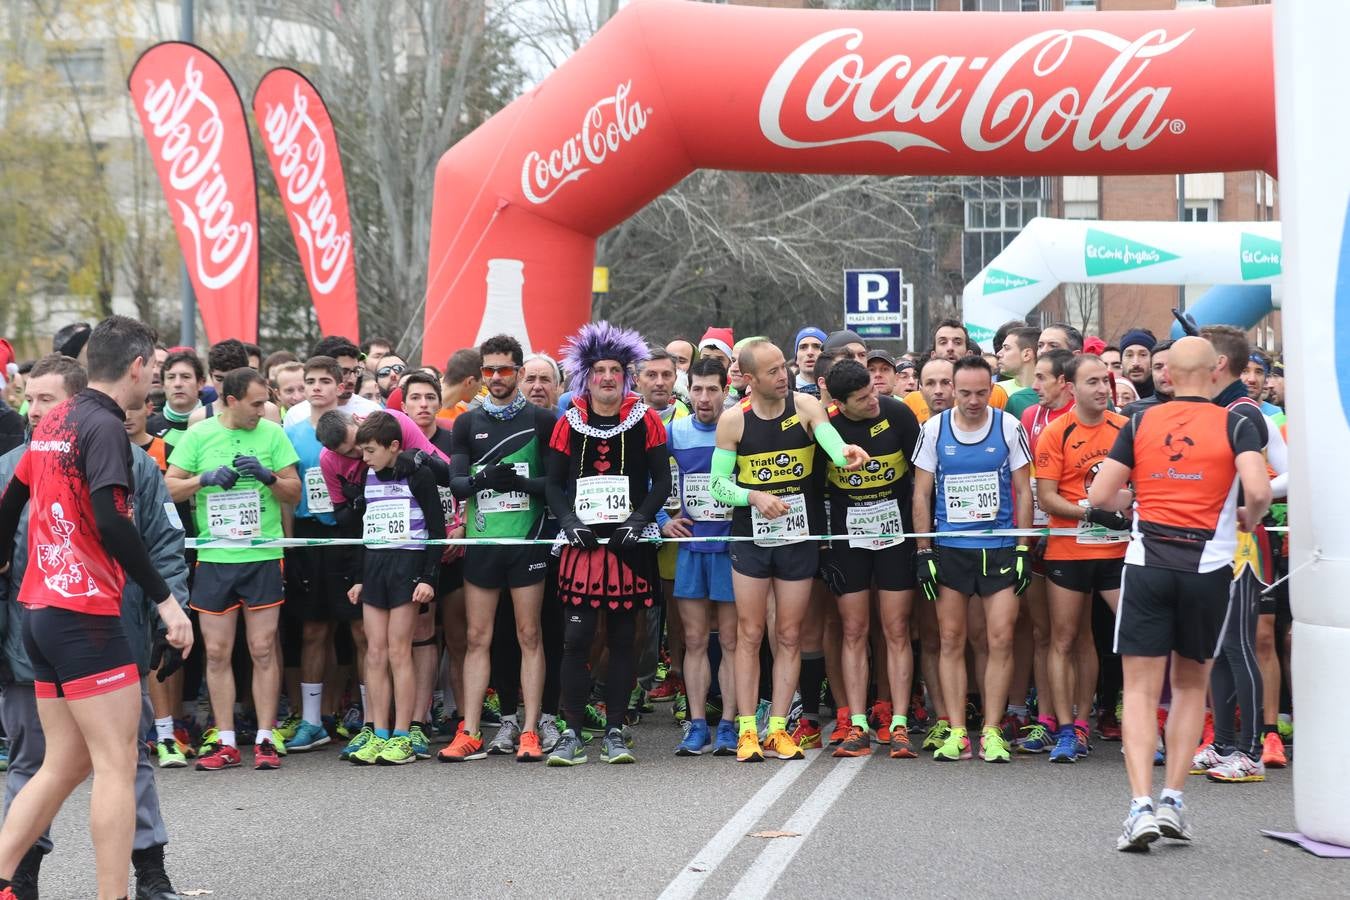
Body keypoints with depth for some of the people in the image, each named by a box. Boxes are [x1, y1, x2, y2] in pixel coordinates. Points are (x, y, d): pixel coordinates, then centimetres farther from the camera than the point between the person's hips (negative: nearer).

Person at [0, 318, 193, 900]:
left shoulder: (53, 422, 14)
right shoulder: (105, 427, -12)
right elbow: (110, 522, -23)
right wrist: (164, 598, -20)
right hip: (85, 613, -9)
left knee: (65, 764, 14)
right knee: (117, 763, -5)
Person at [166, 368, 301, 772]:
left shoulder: (272, 434, 3)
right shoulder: (198, 435, 3)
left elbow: (295, 492, 5)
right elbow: (169, 488, 3)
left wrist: (268, 475, -13)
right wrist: (205, 478, -13)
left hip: (262, 556, -1)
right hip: (214, 557, 1)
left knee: (263, 650, -1)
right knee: (217, 652, 4)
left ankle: (265, 740, 6)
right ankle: (225, 742, 12)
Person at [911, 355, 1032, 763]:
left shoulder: (1009, 427, 0)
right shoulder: (934, 430, 1)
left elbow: (1023, 492, 4)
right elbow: (921, 495, 6)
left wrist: (1023, 550, -2)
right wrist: (923, 552, 0)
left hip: (1000, 547, -1)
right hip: (948, 549, 1)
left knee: (1001, 640, -4)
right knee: (951, 641, 2)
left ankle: (991, 732, 4)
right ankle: (957, 733, 8)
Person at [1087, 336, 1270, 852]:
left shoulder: (1140, 424, 5)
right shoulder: (1235, 426, -1)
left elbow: (1099, 496, 2)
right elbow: (1258, 491, -16)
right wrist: (1249, 519, 6)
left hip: (1147, 563, 0)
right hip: (1207, 567, 0)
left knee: (1141, 689, 1)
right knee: (1191, 684, 17)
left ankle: (1142, 805, -12)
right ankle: (1173, 800, 13)